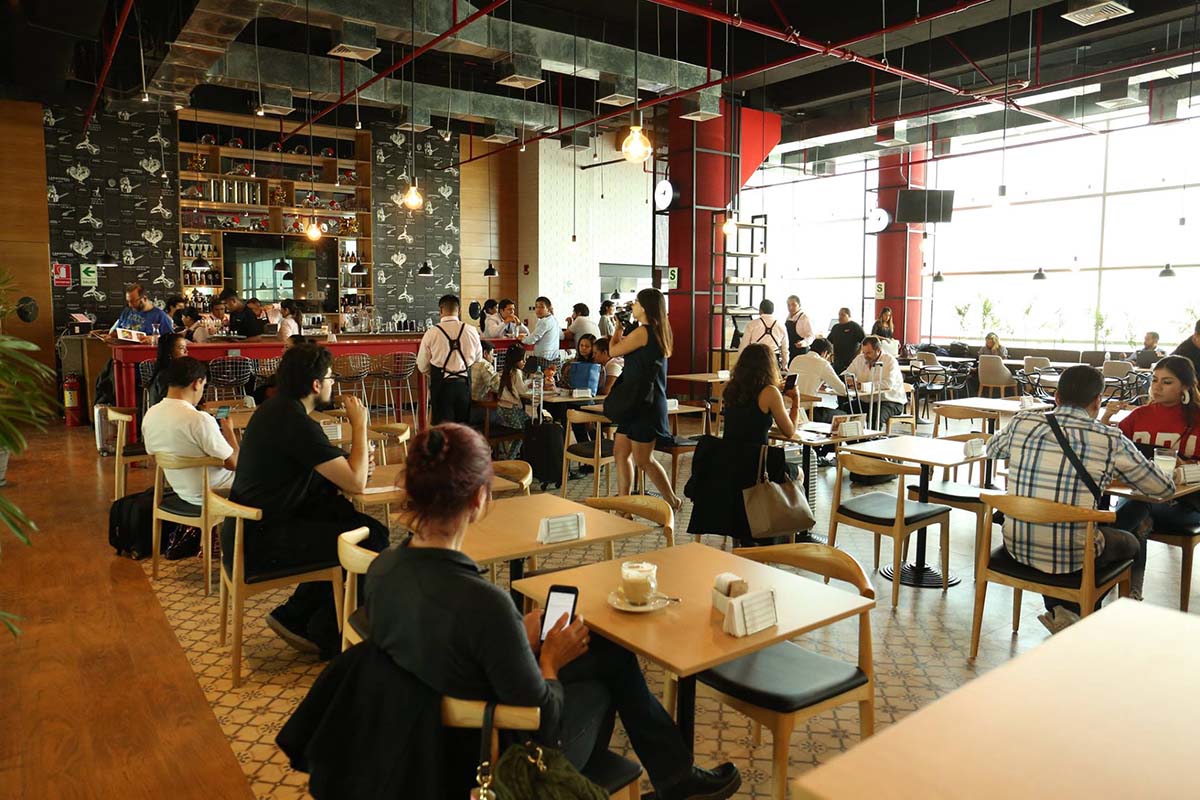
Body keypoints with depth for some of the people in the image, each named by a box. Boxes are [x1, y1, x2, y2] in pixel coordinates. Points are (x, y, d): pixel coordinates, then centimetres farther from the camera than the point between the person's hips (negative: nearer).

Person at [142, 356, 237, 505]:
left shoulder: (150, 415, -4)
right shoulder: (200, 420, -28)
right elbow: (234, 463, -21)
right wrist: (229, 431, -3)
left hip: (182, 491, 8)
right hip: (211, 496, -8)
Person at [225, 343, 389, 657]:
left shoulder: (276, 408, 10)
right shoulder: (297, 424, -21)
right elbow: (356, 483, -19)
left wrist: (351, 464, -2)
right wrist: (359, 425, -8)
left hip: (245, 531, 10)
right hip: (259, 548, -10)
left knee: (347, 516, 12)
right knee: (373, 538, -11)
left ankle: (295, 616, 18)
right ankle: (326, 636, 7)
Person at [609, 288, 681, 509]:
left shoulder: (642, 332, -18)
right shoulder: (658, 332, 12)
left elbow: (613, 351, -8)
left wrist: (617, 330, 9)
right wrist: (622, 336, 15)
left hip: (645, 404, -10)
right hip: (639, 402, 10)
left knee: (643, 459, 0)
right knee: (620, 452, 12)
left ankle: (673, 502, 14)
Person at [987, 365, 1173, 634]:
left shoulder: (1021, 423, -3)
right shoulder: (1111, 441, -9)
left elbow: (991, 450, 20)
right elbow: (1164, 488, 5)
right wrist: (1113, 474, 23)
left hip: (1016, 546, 3)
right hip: (1071, 558, -2)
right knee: (1132, 544, 28)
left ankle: (1057, 610, 31)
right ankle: (1074, 611, 26)